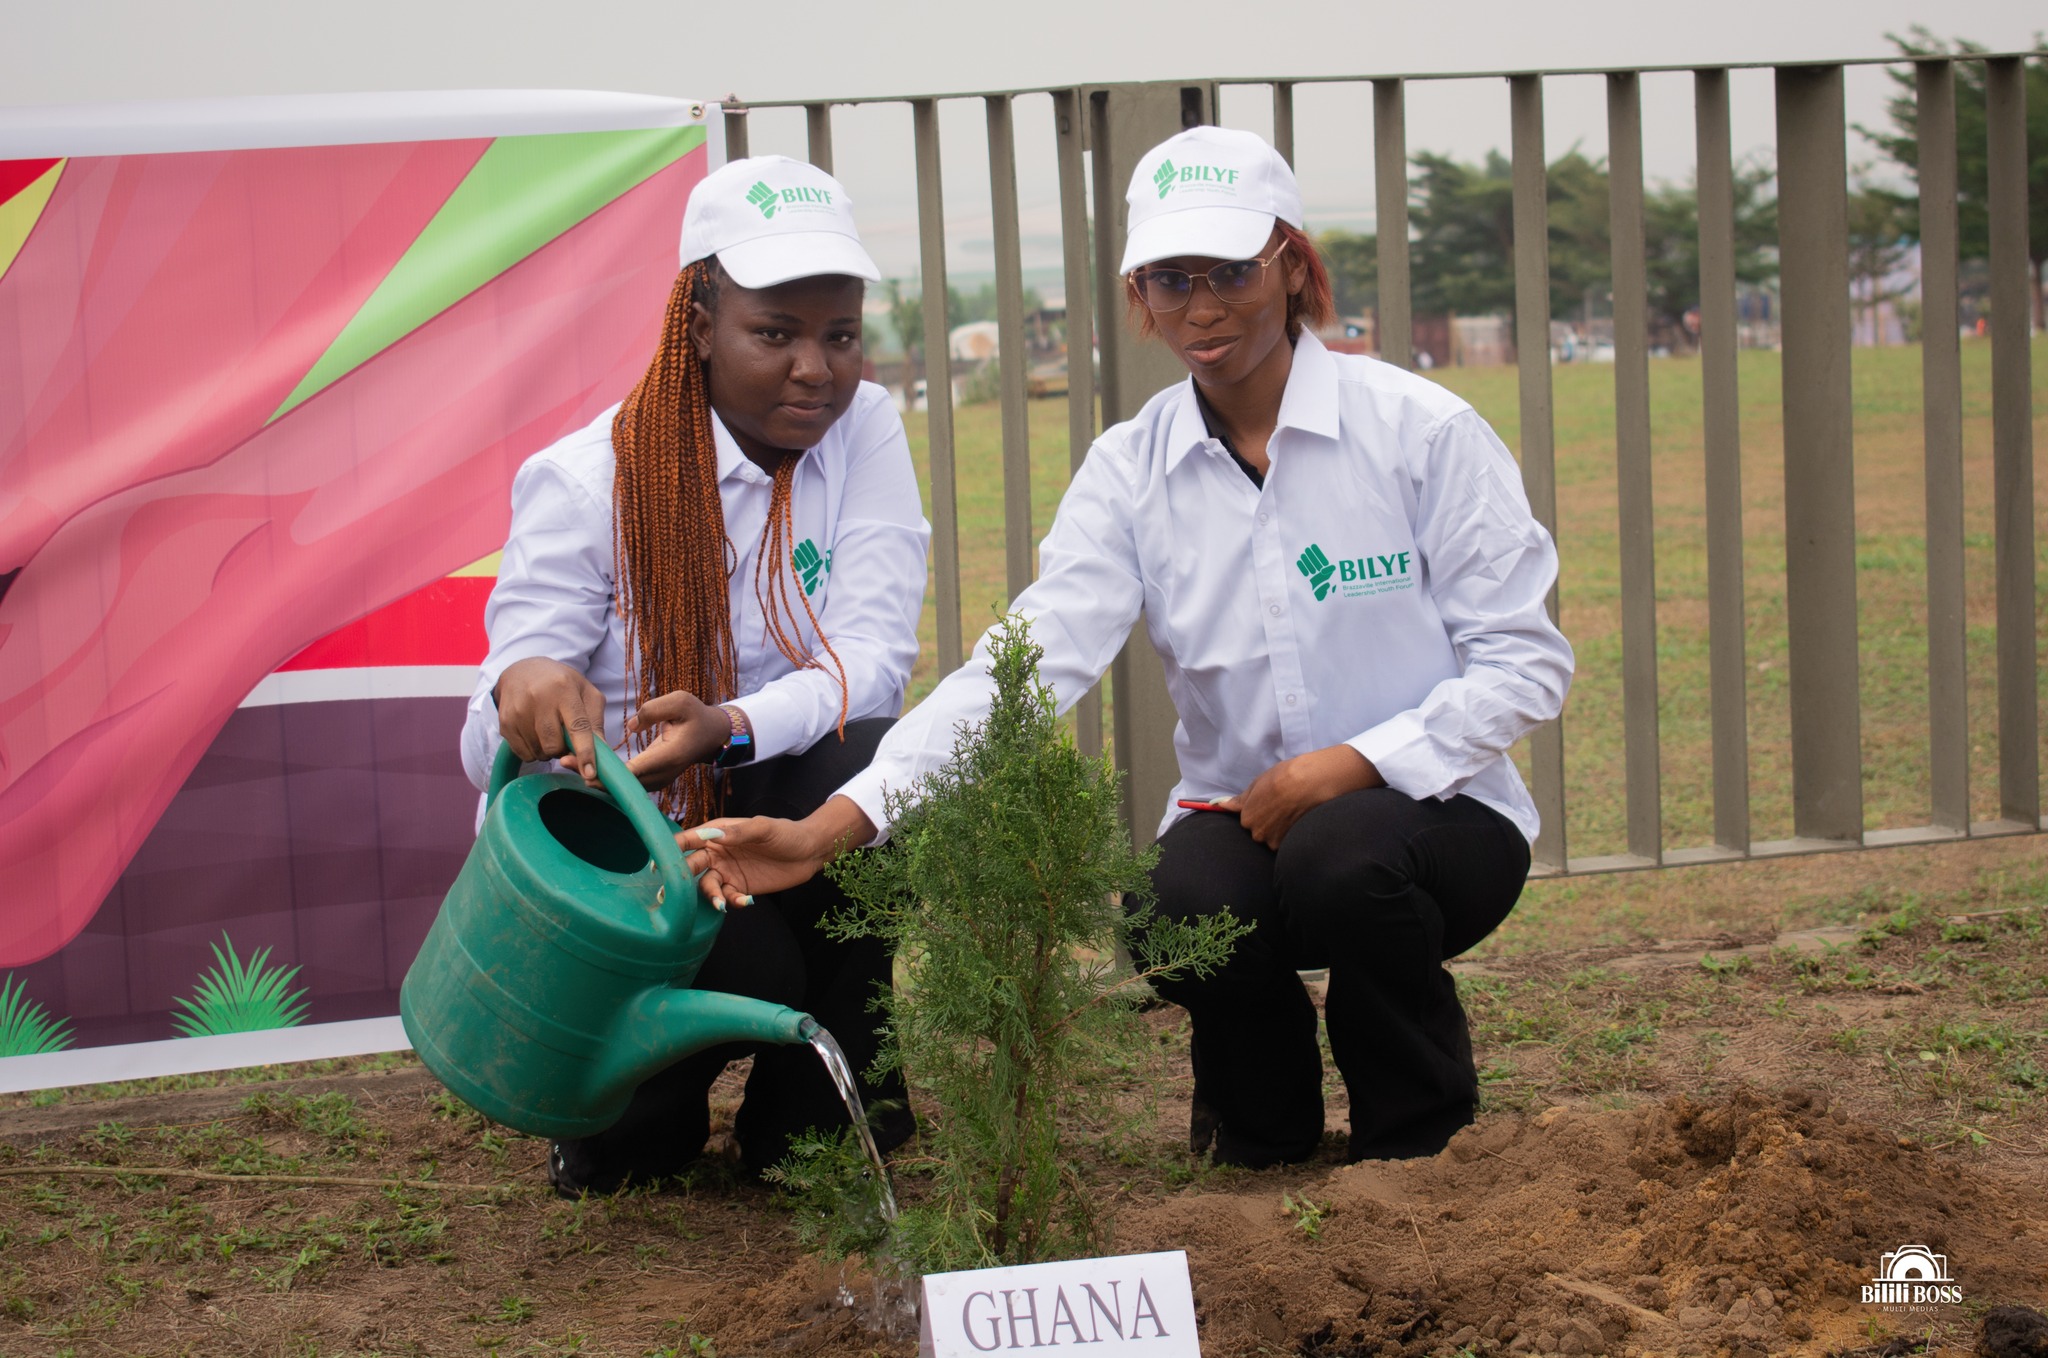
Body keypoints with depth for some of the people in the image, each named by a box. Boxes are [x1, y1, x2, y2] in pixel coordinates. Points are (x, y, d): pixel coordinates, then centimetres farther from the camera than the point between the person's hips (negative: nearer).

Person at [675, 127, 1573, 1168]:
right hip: (1238, 818, 2)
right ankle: (1259, 1125, 5)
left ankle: (1416, 1135, -2)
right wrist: (829, 828, -26)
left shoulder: (1419, 430, -8)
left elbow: (1526, 664, -6)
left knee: (1340, 859, -35)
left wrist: (1351, 766, -20)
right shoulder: (1130, 471, 0)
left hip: (1433, 809, -2)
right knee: (1182, 908, -32)